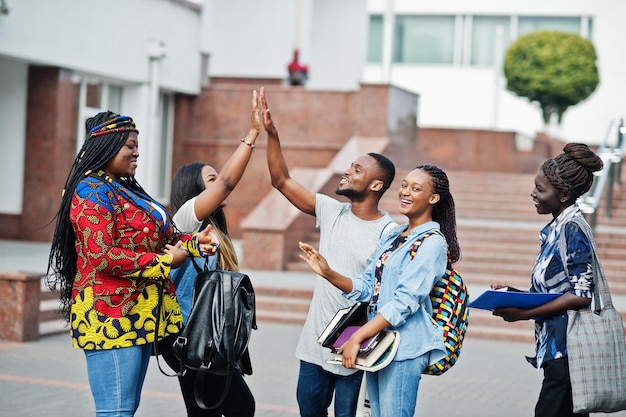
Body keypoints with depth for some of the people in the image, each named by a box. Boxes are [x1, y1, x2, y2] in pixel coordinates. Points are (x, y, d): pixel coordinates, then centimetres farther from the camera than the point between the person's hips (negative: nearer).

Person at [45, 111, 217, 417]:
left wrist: (194, 242, 0)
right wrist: (165, 262, -15)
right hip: (111, 315, -10)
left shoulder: (127, 191, 18)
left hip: (138, 316, 10)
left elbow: (160, 238, 19)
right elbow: (103, 256, -20)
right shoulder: (93, 192, -10)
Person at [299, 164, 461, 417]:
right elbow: (367, 288, 11)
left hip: (403, 347, -8)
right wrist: (328, 273, -6)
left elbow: (404, 302, -18)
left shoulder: (432, 243, -10)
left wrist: (357, 338, -20)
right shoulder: (392, 237, 15)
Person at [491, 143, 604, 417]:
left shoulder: (572, 230, -14)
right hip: (558, 347, 10)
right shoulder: (556, 229, 13)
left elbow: (580, 295, -19)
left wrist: (523, 314, -17)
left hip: (566, 350, -10)